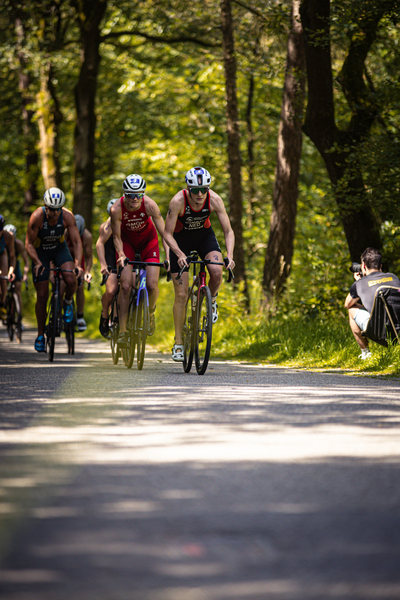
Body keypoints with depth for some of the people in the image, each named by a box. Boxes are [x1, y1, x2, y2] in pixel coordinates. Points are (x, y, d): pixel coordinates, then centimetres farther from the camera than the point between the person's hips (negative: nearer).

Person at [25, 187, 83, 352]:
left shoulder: (67, 216, -25)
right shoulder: (37, 217, -30)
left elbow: (76, 242, -21)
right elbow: (29, 244, -22)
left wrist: (77, 264, -34)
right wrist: (38, 263, -36)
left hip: (60, 249, 1)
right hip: (40, 252, -1)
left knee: (71, 280, -27)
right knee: (42, 295, -3)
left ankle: (67, 303, 8)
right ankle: (40, 335, 11)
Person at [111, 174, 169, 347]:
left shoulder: (150, 205, -30)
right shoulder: (117, 209, -29)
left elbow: (163, 233, -25)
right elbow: (117, 237, -16)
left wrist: (168, 257, -37)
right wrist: (121, 255, -32)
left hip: (147, 239, 0)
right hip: (127, 241, 0)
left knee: (152, 284, -13)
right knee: (125, 286, -13)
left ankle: (150, 314, 19)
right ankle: (122, 330, -4)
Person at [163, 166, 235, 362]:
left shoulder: (214, 200, -25)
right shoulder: (178, 201, -31)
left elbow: (228, 231, -20)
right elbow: (167, 234, -25)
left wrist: (230, 256, -35)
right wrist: (180, 254, -40)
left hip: (204, 236, 2)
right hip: (180, 240, -2)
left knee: (217, 272, -29)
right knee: (181, 294, -6)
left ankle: (211, 300, 4)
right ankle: (178, 343, 3)